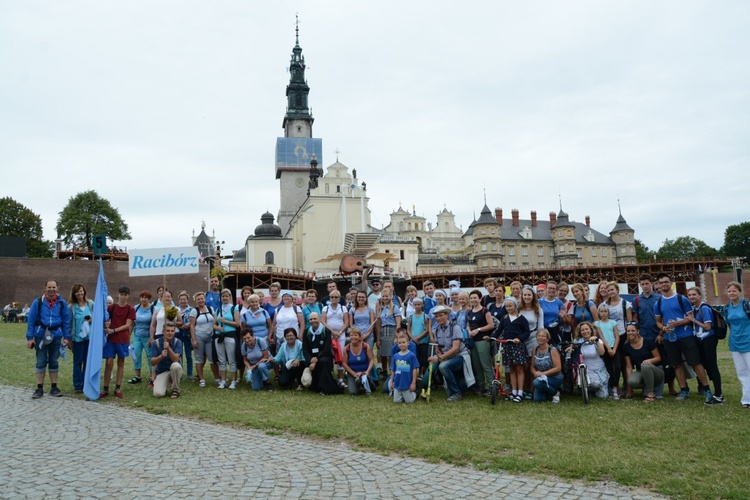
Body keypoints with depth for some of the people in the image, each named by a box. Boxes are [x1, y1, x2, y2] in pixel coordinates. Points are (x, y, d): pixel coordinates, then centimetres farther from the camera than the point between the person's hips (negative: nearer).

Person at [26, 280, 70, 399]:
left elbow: (66, 320, 4)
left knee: (54, 362, 10)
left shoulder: (62, 303, 1)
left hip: (56, 336, 1)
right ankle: (39, 388, 13)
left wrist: (66, 337, 0)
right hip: (41, 336, -1)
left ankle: (54, 388, 17)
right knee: (41, 362, 4)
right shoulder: (38, 302, -3)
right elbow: (31, 320, -2)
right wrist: (29, 337, -5)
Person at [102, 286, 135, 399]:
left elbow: (128, 325, -6)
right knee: (109, 363, -3)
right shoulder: (111, 307, 6)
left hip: (123, 339, -1)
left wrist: (113, 330, -15)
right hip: (110, 339, 1)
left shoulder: (130, 309, 1)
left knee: (121, 363, 7)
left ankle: (118, 388, 14)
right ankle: (105, 389, 5)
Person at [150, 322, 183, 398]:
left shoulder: (177, 342, -9)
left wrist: (168, 348, -35)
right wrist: (161, 356, -32)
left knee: (175, 365, -37)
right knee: (158, 394, -26)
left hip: (174, 370, 0)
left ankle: (175, 390, -13)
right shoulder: (156, 343, -7)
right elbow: (152, 363, -12)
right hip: (161, 372, 0)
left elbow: (176, 359, -21)